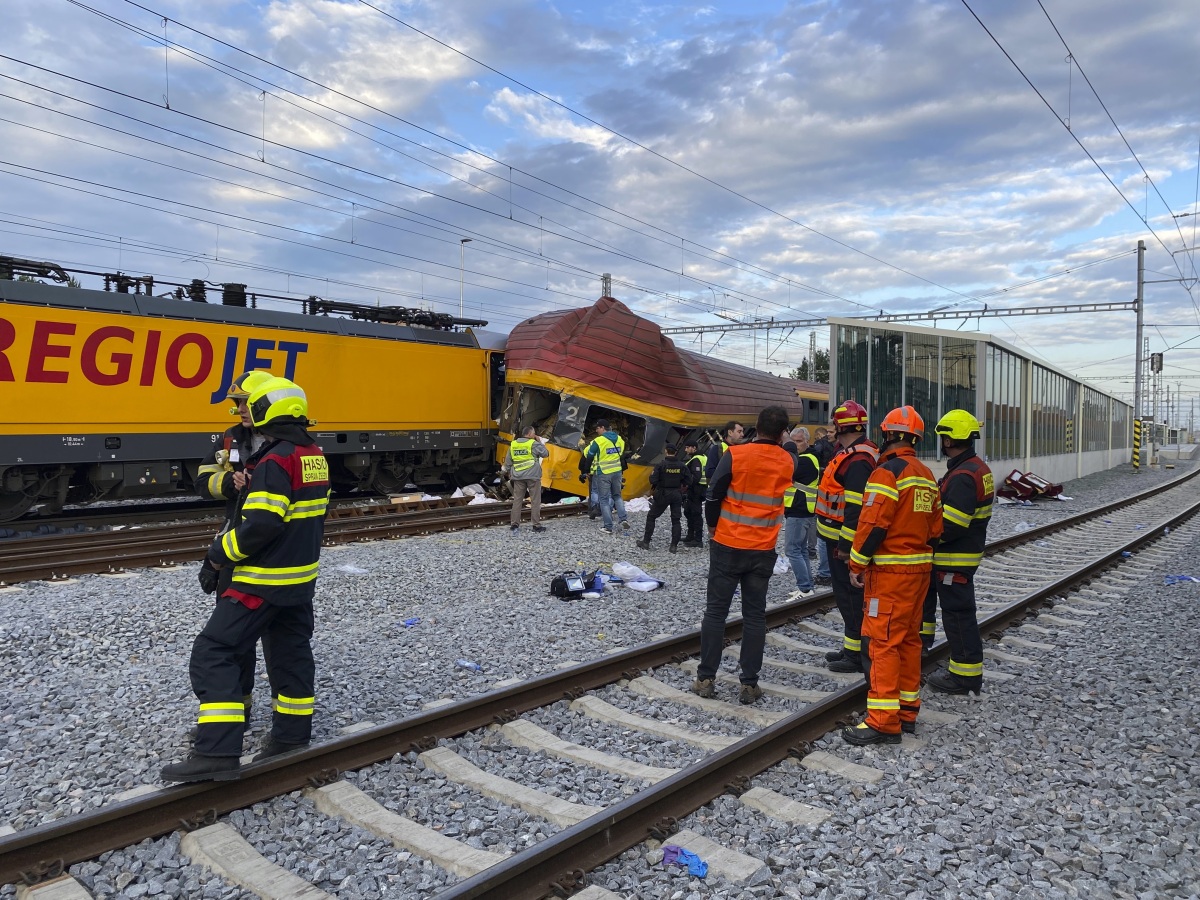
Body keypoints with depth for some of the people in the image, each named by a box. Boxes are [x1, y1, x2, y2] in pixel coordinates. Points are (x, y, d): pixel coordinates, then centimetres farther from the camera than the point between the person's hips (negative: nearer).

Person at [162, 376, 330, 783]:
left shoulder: (276, 461, -20)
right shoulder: (315, 457, 8)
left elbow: (259, 525, -25)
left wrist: (217, 557, -13)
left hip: (265, 578, -9)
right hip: (302, 576, 9)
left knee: (214, 652, -5)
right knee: (291, 651, 18)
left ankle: (217, 753, -10)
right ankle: (292, 736, 28)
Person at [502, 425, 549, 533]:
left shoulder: (513, 445, 10)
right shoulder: (534, 444, -7)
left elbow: (508, 462, 14)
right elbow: (545, 453, 0)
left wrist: (505, 472, 26)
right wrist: (540, 442, 8)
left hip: (518, 477, 5)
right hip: (532, 476, -5)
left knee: (517, 500, 8)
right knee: (535, 501, 0)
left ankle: (514, 524, 8)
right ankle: (536, 525, 1)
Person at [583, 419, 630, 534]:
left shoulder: (598, 441, -17)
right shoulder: (619, 439, 2)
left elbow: (588, 455, -6)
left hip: (603, 473, -5)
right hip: (617, 471, 5)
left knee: (604, 499, 5)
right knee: (617, 495, 22)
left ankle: (608, 526, 5)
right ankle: (624, 519, 6)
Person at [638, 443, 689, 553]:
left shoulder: (661, 464, -13)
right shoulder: (681, 465, -3)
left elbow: (653, 480, -17)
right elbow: (687, 482, -1)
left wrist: (655, 487, 4)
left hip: (663, 494, -3)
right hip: (677, 494, 3)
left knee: (651, 517, 10)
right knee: (676, 520, 10)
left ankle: (646, 542, 10)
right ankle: (674, 546, 6)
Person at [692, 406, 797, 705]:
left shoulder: (735, 454, -12)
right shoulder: (788, 462, -3)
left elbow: (713, 495, -10)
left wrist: (713, 528, 6)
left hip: (727, 545, -1)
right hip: (763, 550, 2)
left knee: (716, 610, 7)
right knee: (755, 615, 10)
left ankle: (706, 678, 12)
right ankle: (749, 683, 11)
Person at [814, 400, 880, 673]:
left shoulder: (858, 460, -20)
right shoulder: (851, 453, 14)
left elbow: (857, 507, -25)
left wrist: (846, 544, -24)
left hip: (845, 540, -11)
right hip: (840, 539, 11)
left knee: (850, 595, -3)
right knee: (845, 593, 18)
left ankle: (857, 655, 5)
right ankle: (850, 647, 29)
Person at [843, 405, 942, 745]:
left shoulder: (888, 471, -15)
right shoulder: (926, 475, 12)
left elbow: (872, 523, -20)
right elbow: (936, 527, 15)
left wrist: (857, 564, -12)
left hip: (890, 570, -9)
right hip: (920, 567, 9)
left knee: (882, 641, -7)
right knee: (909, 638, 15)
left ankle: (883, 722, -6)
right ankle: (907, 711, 23)